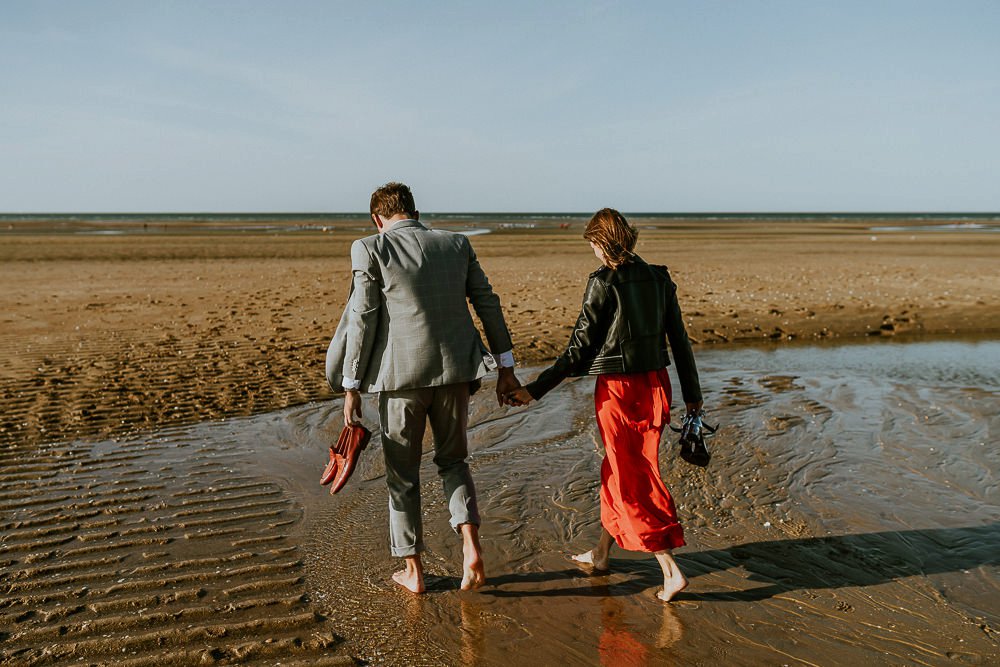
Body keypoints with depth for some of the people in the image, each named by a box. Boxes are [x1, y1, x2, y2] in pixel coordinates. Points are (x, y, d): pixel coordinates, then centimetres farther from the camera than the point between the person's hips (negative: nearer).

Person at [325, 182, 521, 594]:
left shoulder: (370, 249, -4)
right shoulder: (457, 244, 6)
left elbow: (362, 321, -7)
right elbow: (488, 303, 7)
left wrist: (351, 388, -1)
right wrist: (505, 366, 14)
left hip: (401, 375, -3)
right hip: (455, 371, 3)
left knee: (402, 474, 13)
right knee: (453, 460, 22)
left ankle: (413, 571, 24)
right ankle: (471, 548, 5)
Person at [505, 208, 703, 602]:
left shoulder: (603, 282, -13)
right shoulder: (658, 278, 4)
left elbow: (579, 349, -12)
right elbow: (679, 340, 7)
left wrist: (535, 390, -6)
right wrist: (692, 395, 15)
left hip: (617, 389, -7)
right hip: (655, 384, 7)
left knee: (633, 481, 5)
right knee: (618, 469, 21)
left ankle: (671, 570, 3)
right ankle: (601, 554, 36)